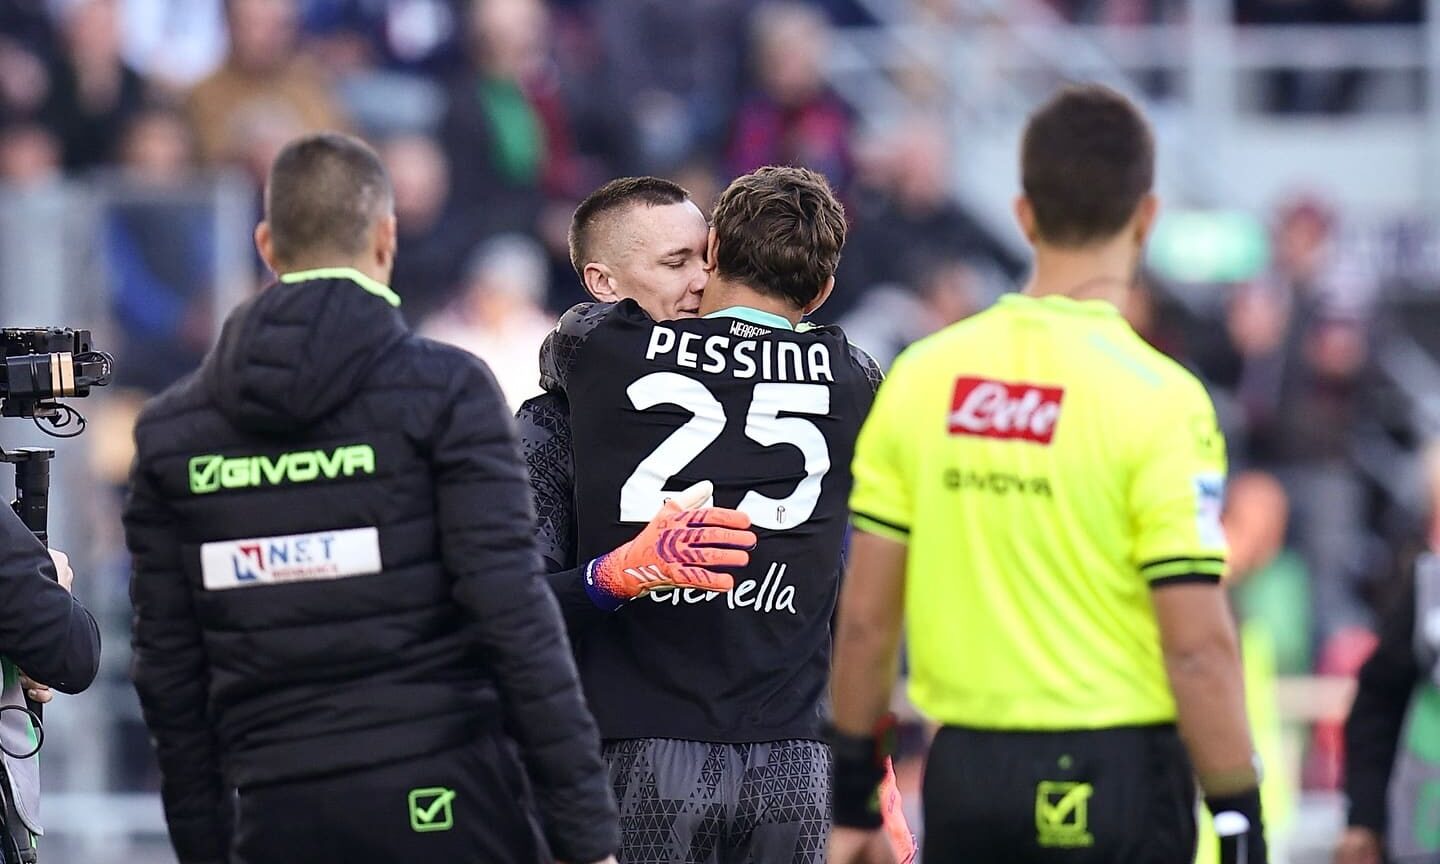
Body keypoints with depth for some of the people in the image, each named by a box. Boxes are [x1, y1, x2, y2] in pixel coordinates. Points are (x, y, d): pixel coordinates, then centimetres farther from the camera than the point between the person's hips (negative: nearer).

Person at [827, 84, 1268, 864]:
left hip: (964, 769, 4)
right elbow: (1197, 644, -14)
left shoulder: (921, 376, 3)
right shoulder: (1159, 399, -12)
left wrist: (852, 798, 16)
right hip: (1117, 776, -4)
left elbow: (864, 615, 6)